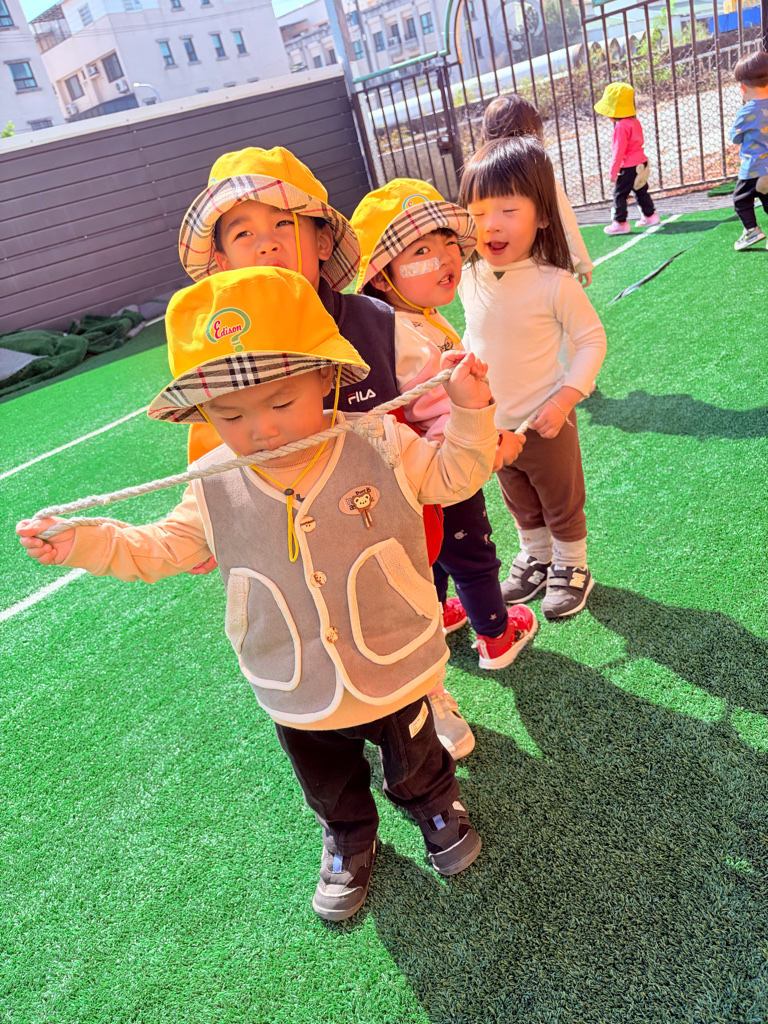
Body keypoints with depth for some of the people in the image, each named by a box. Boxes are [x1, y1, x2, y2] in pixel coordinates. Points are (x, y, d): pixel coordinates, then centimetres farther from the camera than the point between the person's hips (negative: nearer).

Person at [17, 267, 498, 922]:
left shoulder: (381, 445, -20)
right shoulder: (216, 491, -15)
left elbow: (454, 477, -6)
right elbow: (156, 551, -1)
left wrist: (469, 412, -21)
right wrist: (79, 542, -14)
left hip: (393, 675, -1)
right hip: (297, 695, 2)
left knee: (417, 765, 27)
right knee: (331, 789, 29)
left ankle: (438, 806, 62)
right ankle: (349, 840, 62)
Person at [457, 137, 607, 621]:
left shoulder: (555, 283, -22)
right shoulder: (470, 278, -7)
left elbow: (592, 339, -14)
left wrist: (564, 400, -22)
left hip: (544, 422, -5)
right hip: (493, 425, 5)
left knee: (562, 504, 16)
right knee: (521, 505, 25)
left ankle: (572, 567, 39)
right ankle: (535, 557, 48)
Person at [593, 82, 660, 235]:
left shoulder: (621, 127, -20)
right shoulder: (635, 122, 11)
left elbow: (619, 151, -22)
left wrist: (613, 171, -18)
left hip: (628, 168, -10)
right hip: (641, 164, 10)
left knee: (619, 194, -1)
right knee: (641, 191, 20)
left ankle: (620, 222, 0)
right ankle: (649, 215, 28)